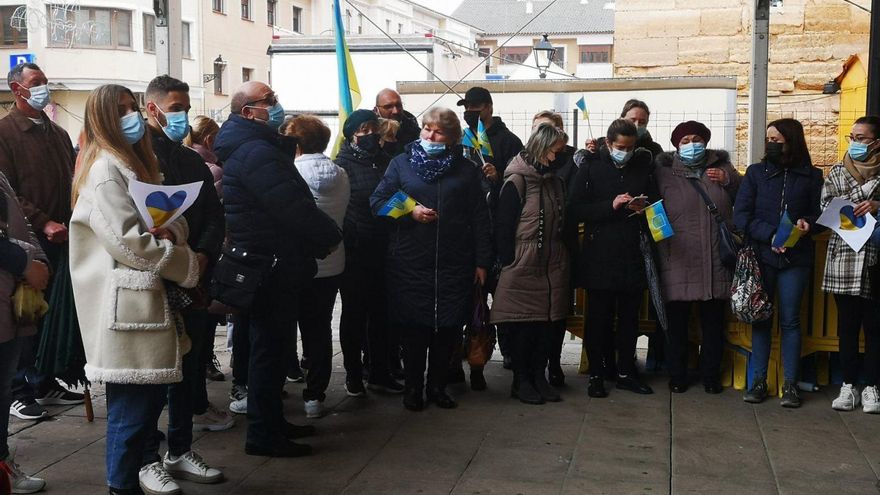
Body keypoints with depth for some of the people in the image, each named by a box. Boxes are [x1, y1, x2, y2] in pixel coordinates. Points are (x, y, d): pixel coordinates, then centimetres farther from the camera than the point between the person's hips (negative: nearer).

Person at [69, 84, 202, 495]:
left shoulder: (138, 164, 19)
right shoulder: (104, 170, -12)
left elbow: (176, 218, 16)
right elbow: (128, 241, -19)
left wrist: (170, 232, -8)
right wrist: (187, 264, -10)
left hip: (149, 297, 9)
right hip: (125, 304, -9)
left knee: (153, 392, 17)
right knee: (131, 403, -3)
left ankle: (146, 461, 31)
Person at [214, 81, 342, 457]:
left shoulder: (255, 147, 17)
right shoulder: (257, 152, -18)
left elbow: (290, 200, 16)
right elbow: (293, 207, -24)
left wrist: (320, 236, 7)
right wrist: (330, 235, -10)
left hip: (266, 265, 11)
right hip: (273, 266, -11)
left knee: (270, 344, 18)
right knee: (270, 346, -3)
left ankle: (271, 422, 30)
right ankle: (263, 434, 5)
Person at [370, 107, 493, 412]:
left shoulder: (466, 169, 8)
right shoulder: (401, 163, 7)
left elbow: (480, 218, 6)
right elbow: (377, 201, 5)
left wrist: (482, 261, 1)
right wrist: (410, 212, -11)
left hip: (454, 263, 1)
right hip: (410, 263, -1)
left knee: (448, 328, 5)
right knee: (414, 326, 3)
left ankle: (437, 385, 21)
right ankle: (413, 387, 18)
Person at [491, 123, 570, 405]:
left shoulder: (555, 181, 14)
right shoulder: (516, 182, -9)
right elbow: (502, 227, -11)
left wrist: (565, 259, 10)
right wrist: (509, 263, -11)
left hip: (553, 268, 6)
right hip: (524, 269, -6)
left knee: (550, 323, 6)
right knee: (524, 326, 1)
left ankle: (539, 377, 19)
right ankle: (521, 381, 14)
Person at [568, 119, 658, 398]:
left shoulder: (644, 165, 8)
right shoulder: (591, 166, -1)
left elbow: (656, 200, 19)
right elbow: (575, 210, -6)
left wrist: (645, 206, -4)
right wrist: (611, 205, -17)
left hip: (633, 255, 3)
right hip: (599, 256, -3)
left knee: (630, 317, 9)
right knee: (598, 317, 3)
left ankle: (626, 372, 21)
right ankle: (597, 373, 14)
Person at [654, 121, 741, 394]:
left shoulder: (721, 167, 12)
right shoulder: (665, 172, 5)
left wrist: (728, 181, -5)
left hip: (716, 261, 2)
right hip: (678, 261, -2)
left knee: (714, 321, 9)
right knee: (677, 321, 4)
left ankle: (711, 374, 22)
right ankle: (676, 375, 18)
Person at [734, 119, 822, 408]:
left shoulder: (812, 176, 5)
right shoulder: (756, 173, 5)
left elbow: (820, 213, 8)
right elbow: (741, 216, -3)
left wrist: (807, 224, -15)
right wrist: (771, 235, -16)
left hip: (795, 258, -1)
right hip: (760, 255, 1)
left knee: (790, 320, 3)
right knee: (761, 319, 5)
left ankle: (790, 385, 9)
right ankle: (758, 381, 12)